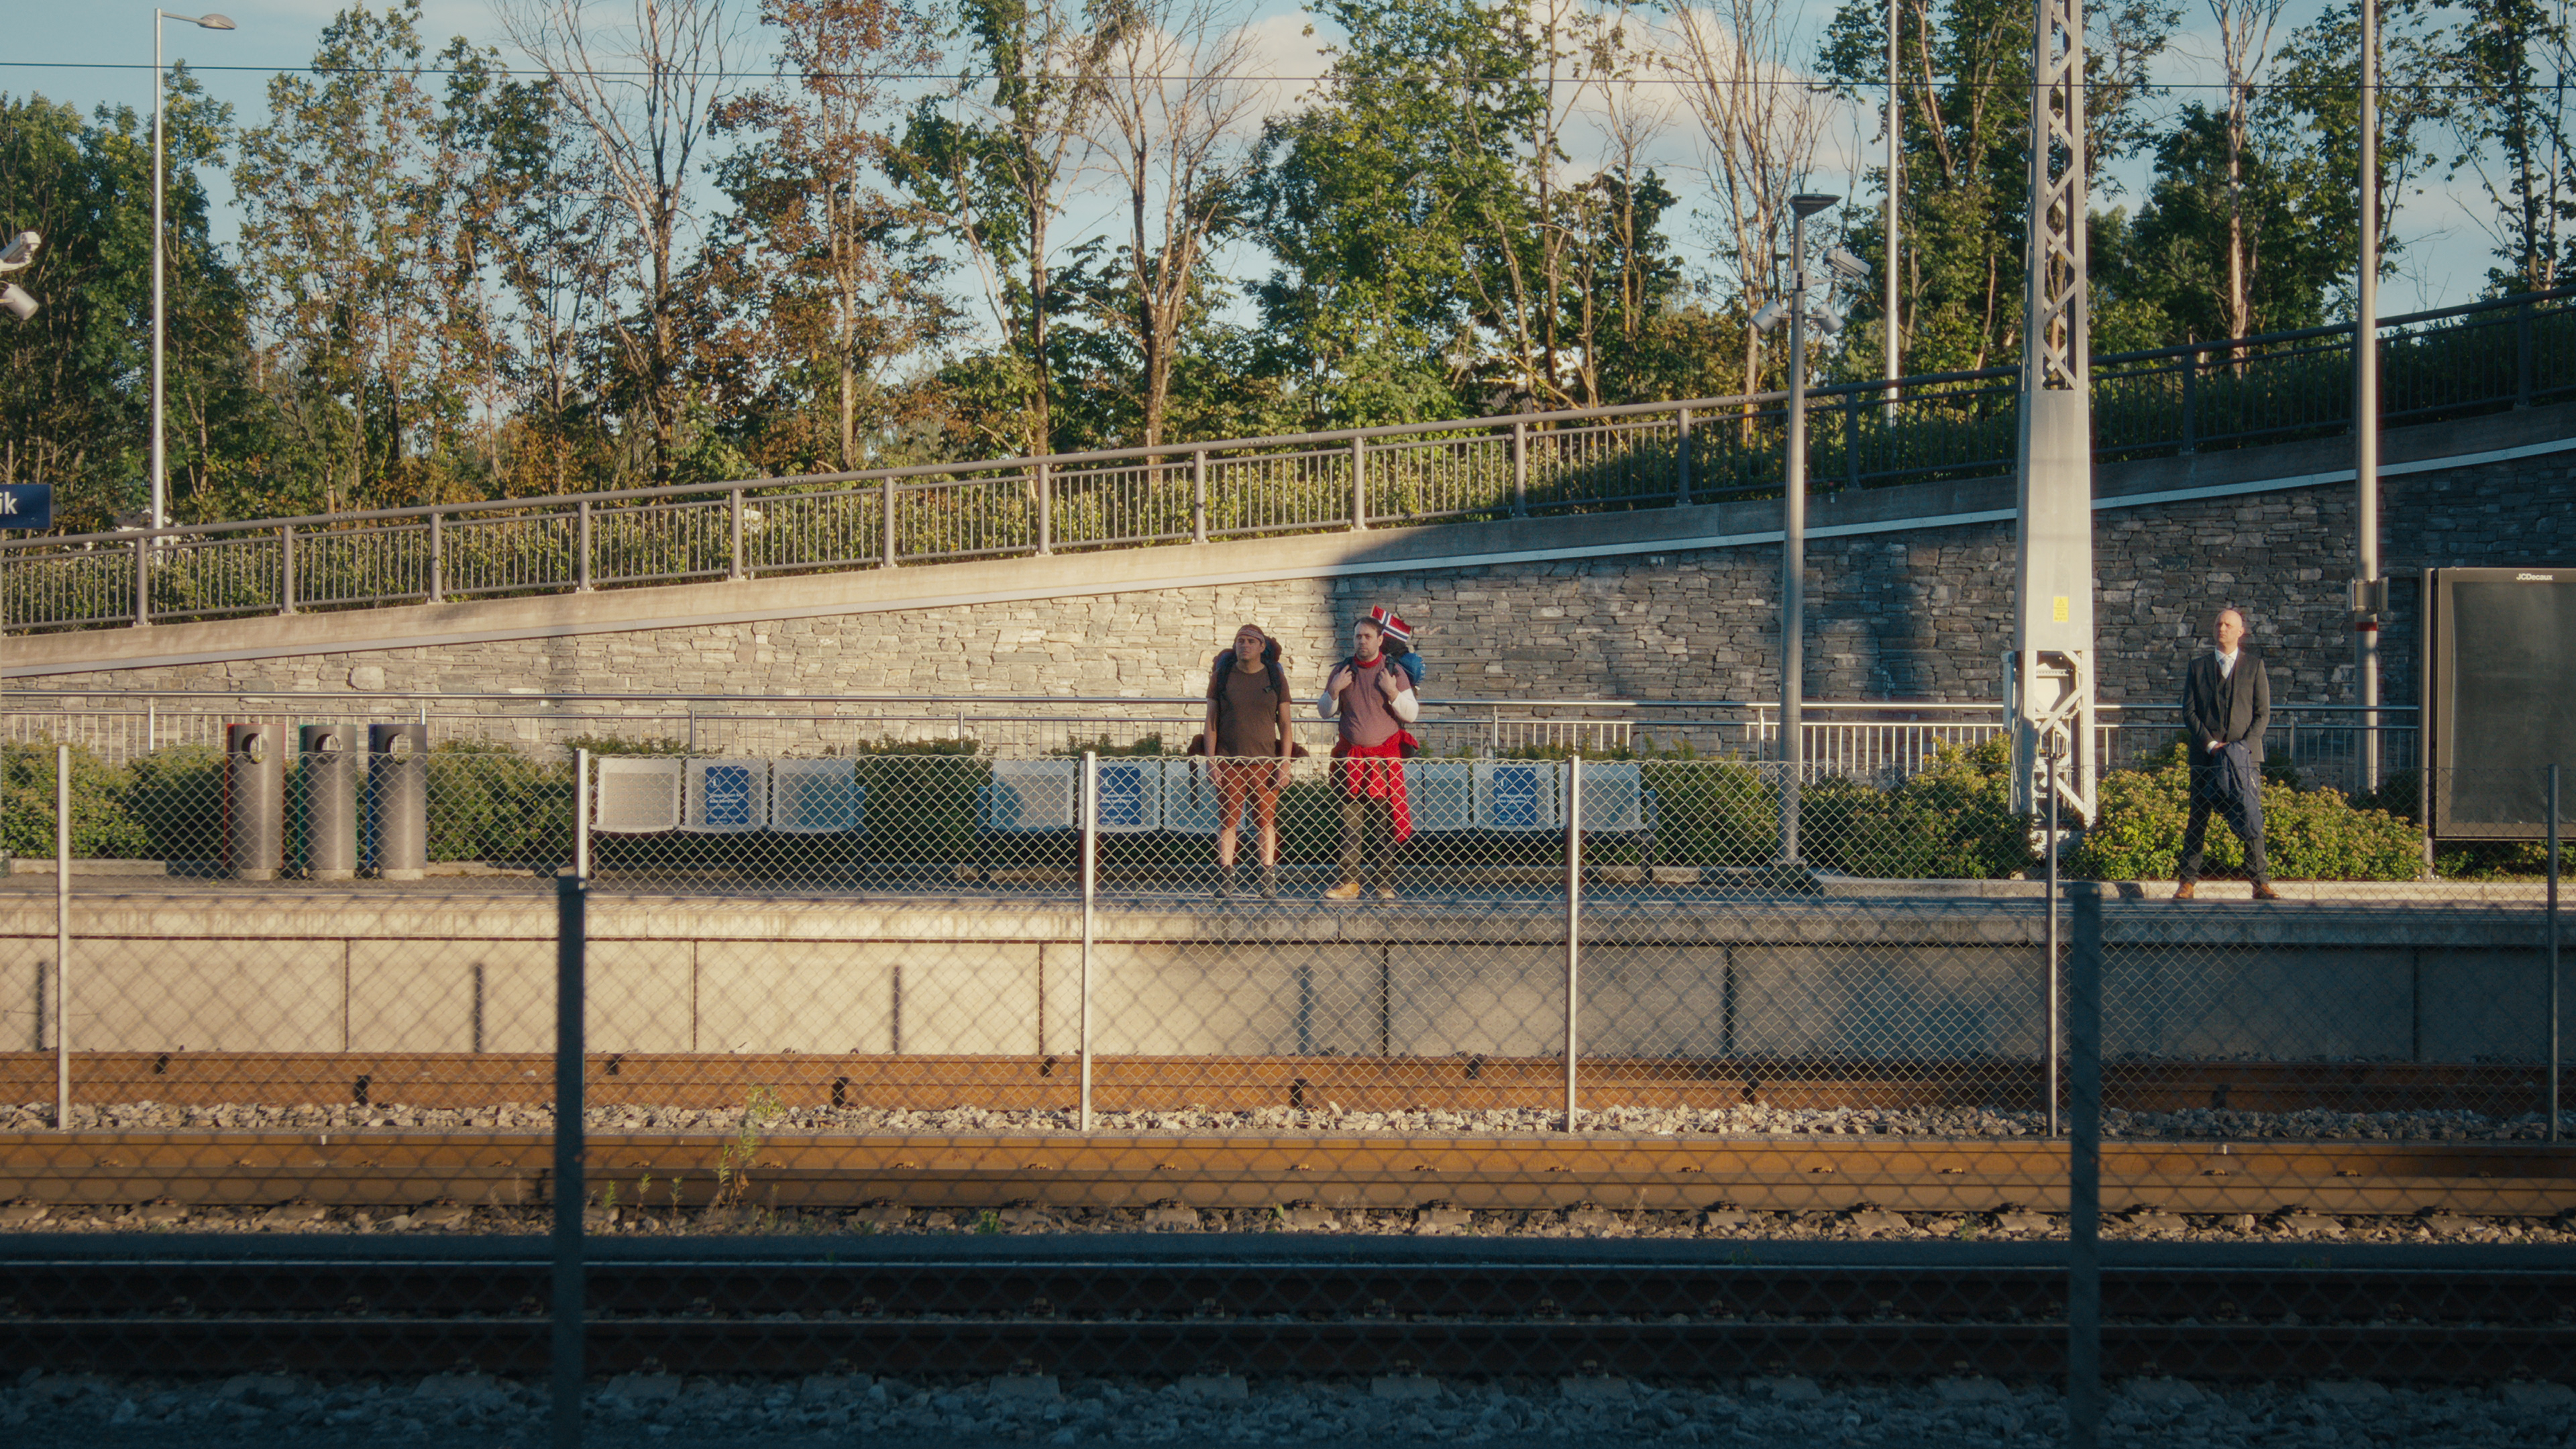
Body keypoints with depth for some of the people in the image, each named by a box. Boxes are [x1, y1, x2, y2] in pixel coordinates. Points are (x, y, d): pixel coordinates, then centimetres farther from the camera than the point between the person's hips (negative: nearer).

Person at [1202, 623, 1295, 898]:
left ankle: (1269, 879, 3)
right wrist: (1211, 760, -3)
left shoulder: (1275, 677, 6)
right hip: (1229, 760, 0)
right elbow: (1211, 721, 6)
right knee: (1227, 819, -2)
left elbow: (1285, 725, 7)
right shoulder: (1222, 675, 6)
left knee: (1267, 820, -2)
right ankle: (1225, 878, 1)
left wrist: (1284, 764, -1)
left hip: (1265, 760, 0)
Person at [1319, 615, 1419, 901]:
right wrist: (1333, 690, -4)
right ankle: (1349, 883, -1)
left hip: (1385, 757, -2)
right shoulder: (1342, 671, 9)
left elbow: (1411, 714, 1)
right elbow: (1326, 712, 15)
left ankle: (1385, 885, 2)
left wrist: (1392, 693, -15)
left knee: (1383, 824, -3)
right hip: (1351, 757, 2)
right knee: (1350, 823, -2)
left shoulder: (1394, 671, 2)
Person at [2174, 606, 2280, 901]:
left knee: (2251, 819, -4)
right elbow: (2189, 711, 6)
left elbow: (2263, 713, 4)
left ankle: (2260, 883, -1)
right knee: (2197, 820, 0)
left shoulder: (2254, 665, 8)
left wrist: (2245, 746, -10)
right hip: (2205, 755, 1)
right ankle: (2187, 882, 3)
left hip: (2245, 755, -1)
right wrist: (2210, 744, -8)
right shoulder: (2198, 667, 12)